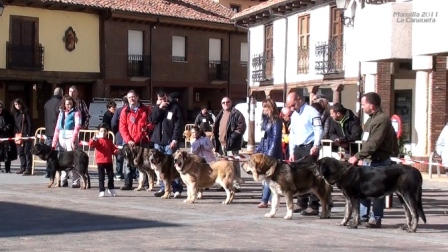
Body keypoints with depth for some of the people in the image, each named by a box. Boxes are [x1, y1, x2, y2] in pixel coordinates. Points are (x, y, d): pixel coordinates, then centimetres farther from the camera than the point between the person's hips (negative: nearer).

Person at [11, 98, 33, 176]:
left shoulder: (26, 112, -2)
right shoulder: (14, 113, 14)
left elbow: (29, 124, -6)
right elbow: (14, 125, 16)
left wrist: (28, 134, -12)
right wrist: (15, 134, 5)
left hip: (26, 135, -6)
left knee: (27, 151, -6)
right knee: (20, 152, 6)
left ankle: (28, 169, -6)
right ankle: (23, 168, 14)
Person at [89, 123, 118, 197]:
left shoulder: (109, 141, 9)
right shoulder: (97, 140, -3)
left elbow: (113, 149, 12)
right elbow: (91, 144, -20)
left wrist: (116, 151, -10)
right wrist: (94, 138, -37)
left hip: (109, 161, 4)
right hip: (100, 161, -4)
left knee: (111, 176, 11)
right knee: (101, 177, 0)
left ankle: (111, 189, 29)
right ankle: (101, 191, 6)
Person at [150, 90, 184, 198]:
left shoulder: (175, 107, -1)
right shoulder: (157, 108, 14)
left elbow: (178, 125, -6)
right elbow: (152, 120, 1)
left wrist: (175, 139, -16)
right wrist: (159, 108, -8)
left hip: (170, 141, -5)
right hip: (158, 140, 5)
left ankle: (177, 189, -8)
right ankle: (163, 188, 13)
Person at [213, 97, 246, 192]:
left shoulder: (236, 114, -5)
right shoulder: (220, 114, 20)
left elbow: (241, 126, -13)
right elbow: (216, 127, 28)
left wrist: (233, 137, -19)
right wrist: (216, 138, 13)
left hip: (231, 143, -8)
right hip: (221, 143, 8)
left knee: (233, 164, -9)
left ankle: (236, 185, -8)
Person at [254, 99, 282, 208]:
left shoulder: (276, 121, -10)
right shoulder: (265, 120, 16)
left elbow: (275, 139, -15)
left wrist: (270, 153, -20)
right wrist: (258, 150, 19)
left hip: (272, 153, -9)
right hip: (264, 151, 9)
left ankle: (264, 201, -10)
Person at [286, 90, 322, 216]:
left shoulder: (311, 112, -7)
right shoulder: (294, 115, 18)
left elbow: (318, 130, -15)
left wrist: (316, 146, -26)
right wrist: (292, 152, 16)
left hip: (309, 148, -8)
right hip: (297, 148, 8)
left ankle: (313, 206, -8)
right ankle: (301, 203, 17)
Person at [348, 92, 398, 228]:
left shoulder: (382, 120, -17)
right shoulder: (372, 119, 15)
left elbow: (373, 143, -24)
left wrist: (357, 156, -24)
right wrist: (362, 158, 14)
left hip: (379, 162, -9)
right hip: (369, 161, 9)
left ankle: (375, 219, 4)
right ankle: (362, 216, 19)